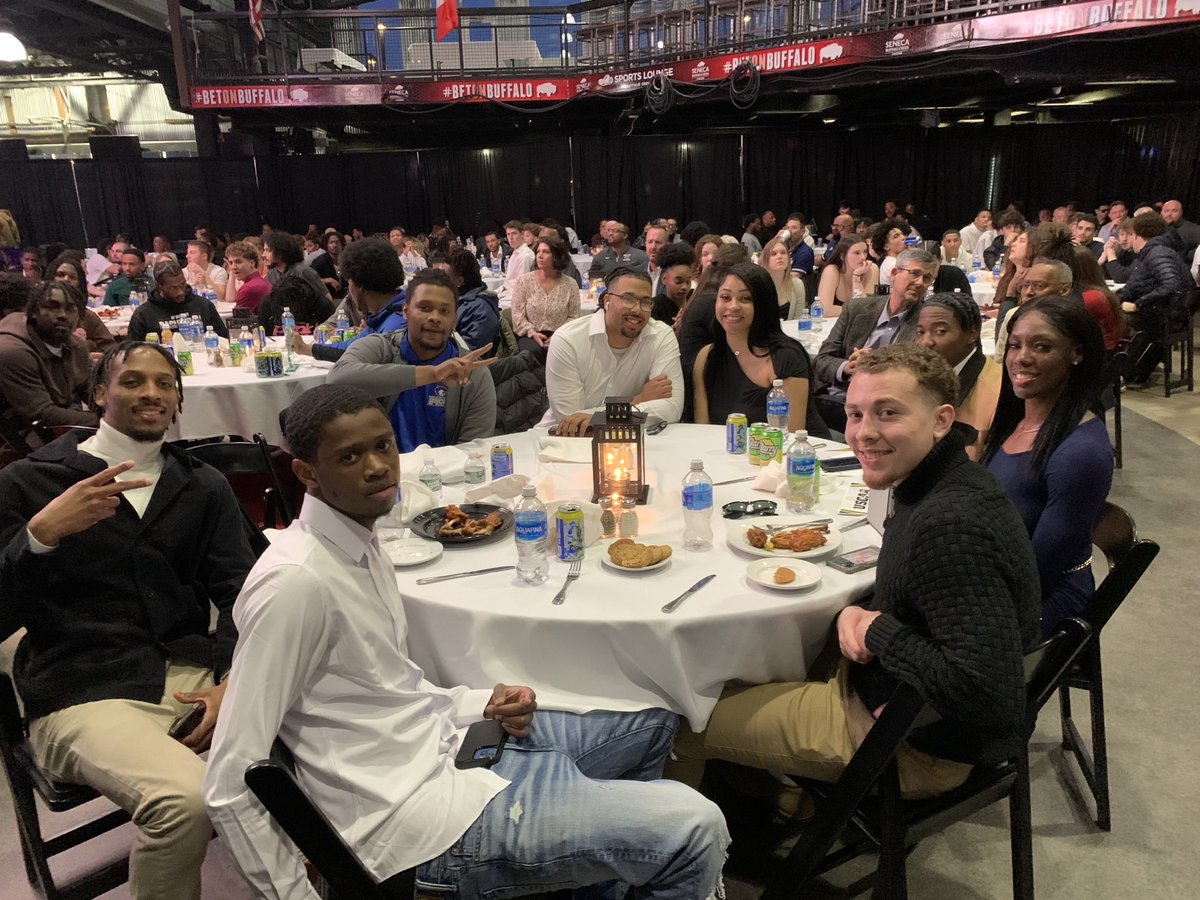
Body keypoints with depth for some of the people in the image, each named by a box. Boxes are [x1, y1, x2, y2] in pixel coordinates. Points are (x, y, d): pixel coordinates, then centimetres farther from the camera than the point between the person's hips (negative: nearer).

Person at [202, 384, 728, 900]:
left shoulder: (357, 538, 5)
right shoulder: (295, 582, -23)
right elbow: (229, 787, -19)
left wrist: (485, 703, 0)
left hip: (450, 741, 9)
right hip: (428, 815, -9)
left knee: (656, 722, 21)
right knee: (695, 830, -14)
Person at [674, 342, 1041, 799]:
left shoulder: (953, 526, -32)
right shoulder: (925, 490, 0)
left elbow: (978, 687, -36)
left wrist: (877, 631, -22)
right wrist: (858, 614, -8)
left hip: (921, 746, -10)